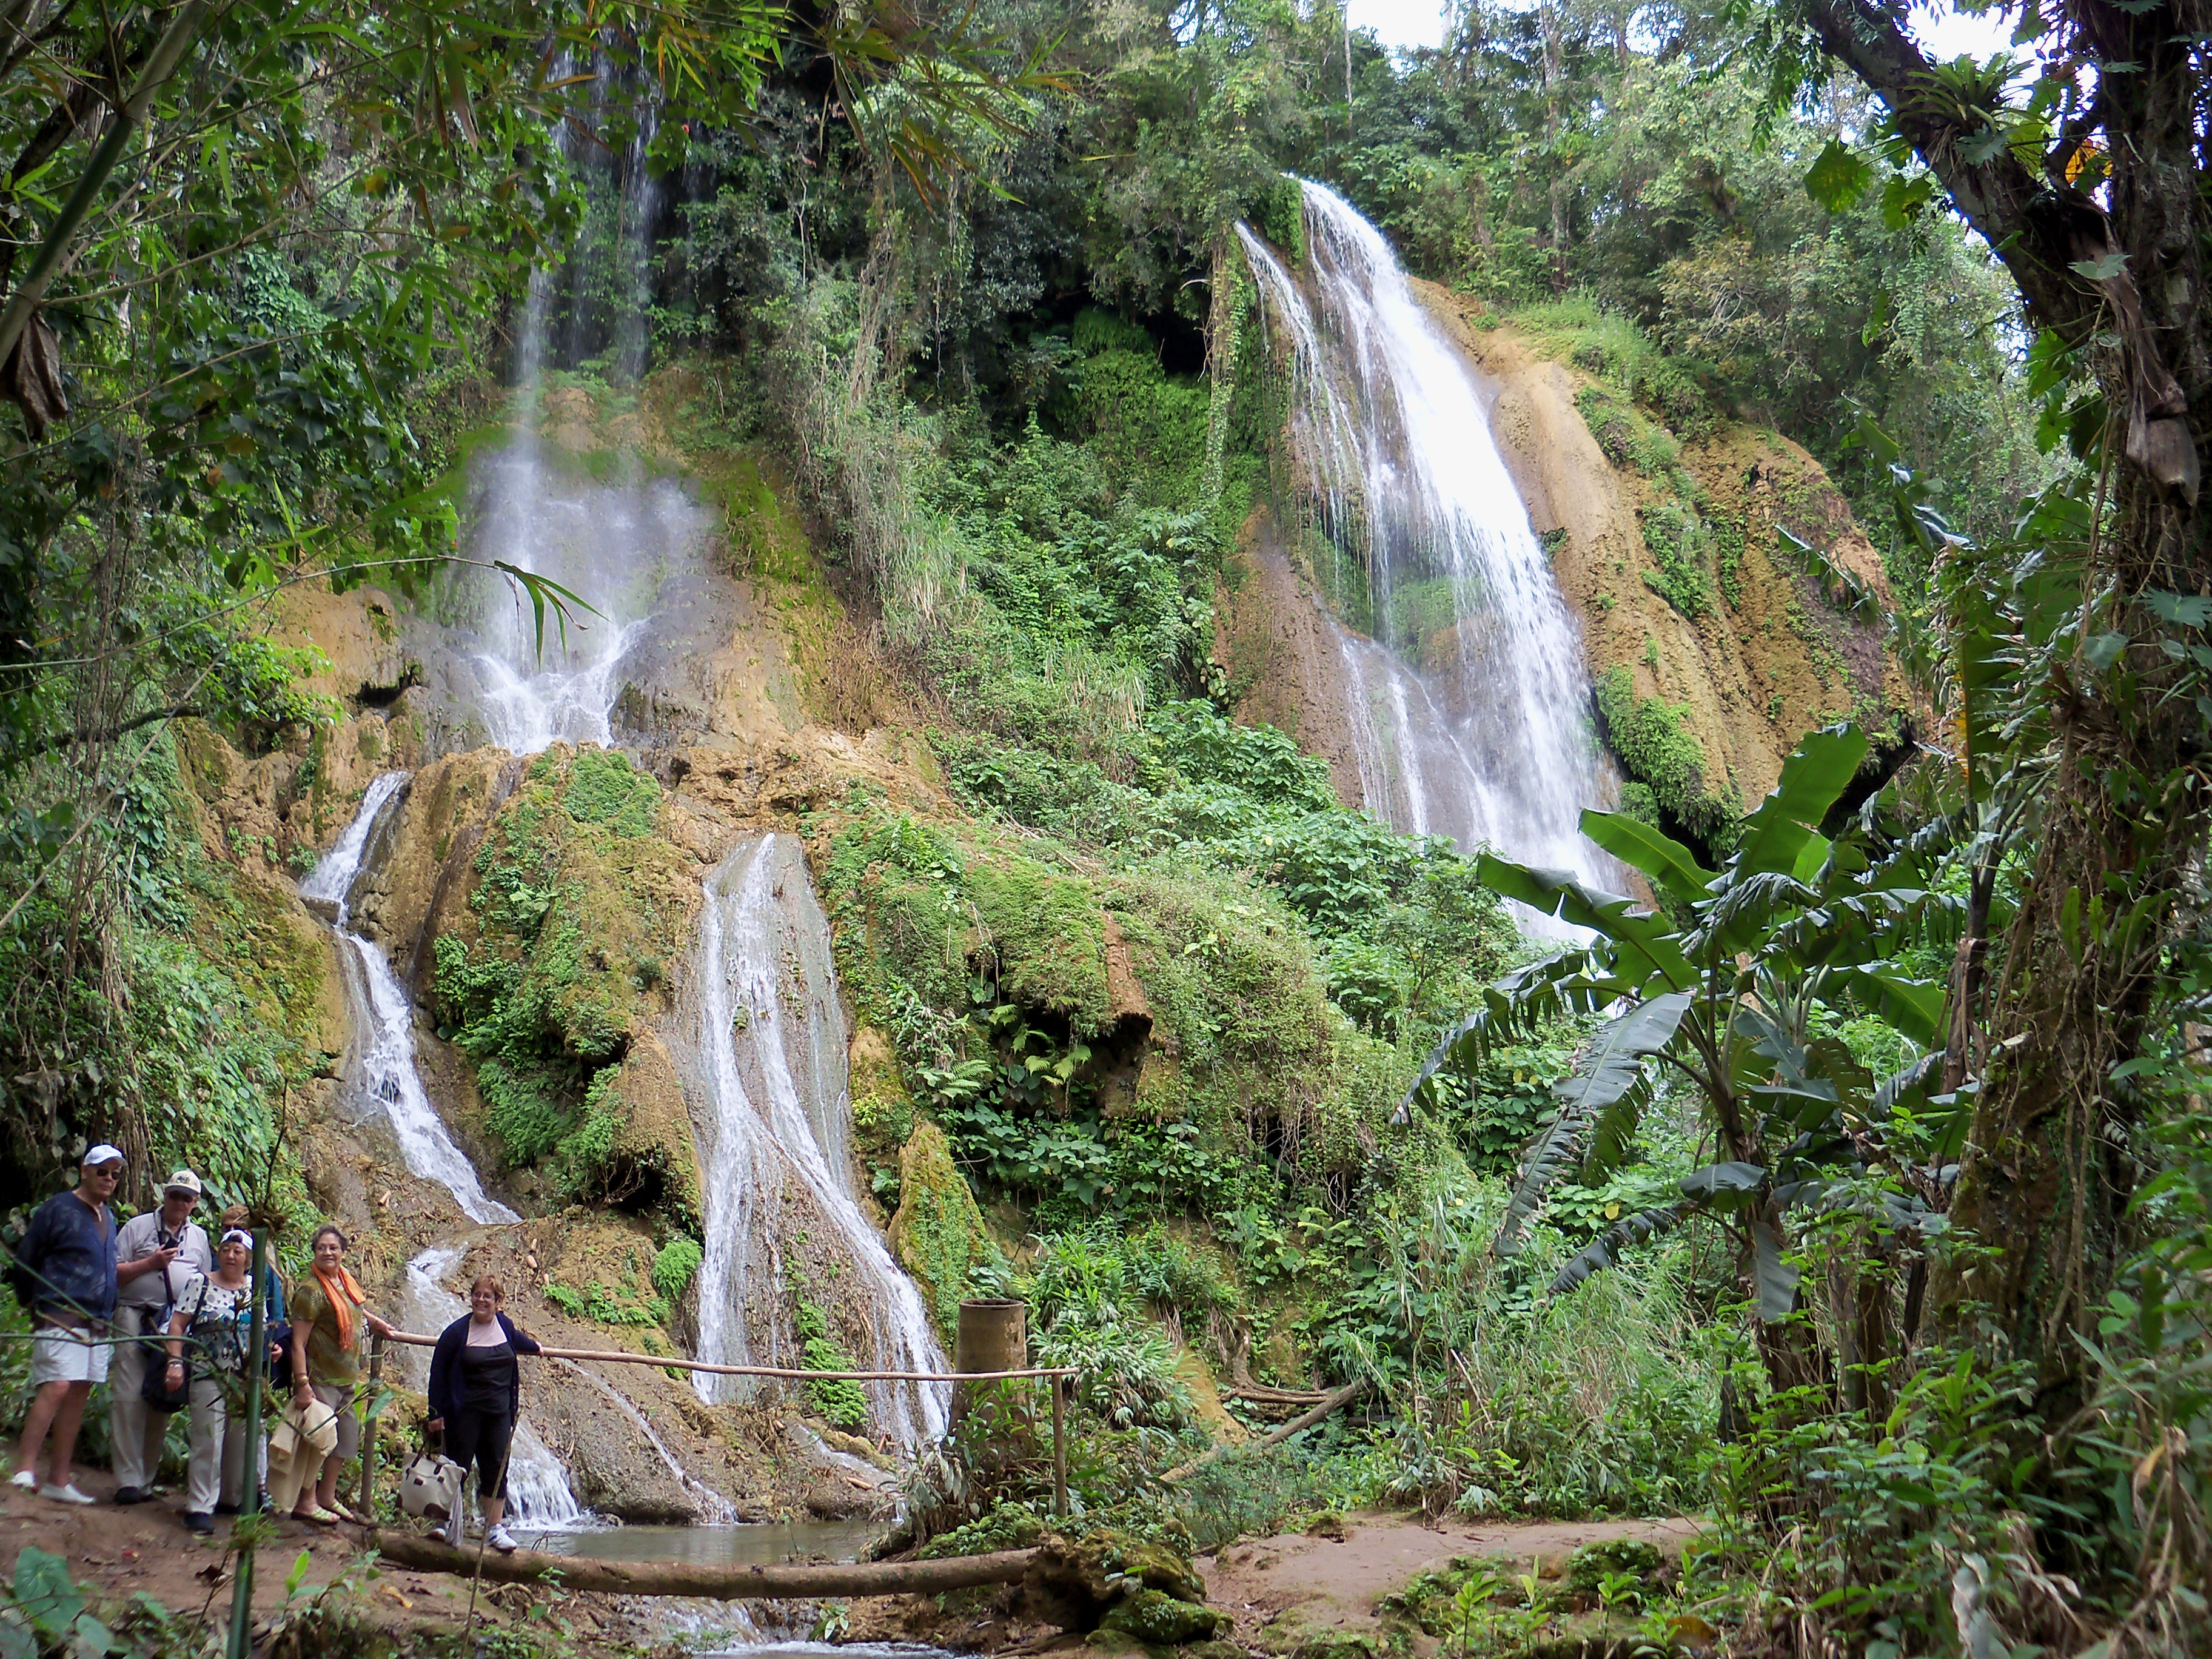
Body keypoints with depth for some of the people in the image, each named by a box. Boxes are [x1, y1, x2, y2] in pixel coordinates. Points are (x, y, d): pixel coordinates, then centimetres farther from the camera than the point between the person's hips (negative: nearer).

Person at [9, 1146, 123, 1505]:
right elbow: (25, 1261, 0)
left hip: (97, 1323, 7)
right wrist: (39, 1302, 1)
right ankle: (24, 1468, -19)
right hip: (61, 1318, -7)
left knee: (78, 1396, 7)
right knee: (56, 1388, -20)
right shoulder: (58, 1208, -3)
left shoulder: (108, 1217, 19)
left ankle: (59, 1480, 11)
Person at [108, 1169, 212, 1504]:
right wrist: (150, 1263, -9)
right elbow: (113, 1273, 1)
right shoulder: (137, 1227, 7)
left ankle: (147, 1479, 11)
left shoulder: (199, 1237, 18)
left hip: (180, 1326, 3)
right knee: (129, 1398, -11)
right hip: (136, 1318, -3)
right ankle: (128, 1480, -8)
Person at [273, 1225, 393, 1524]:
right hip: (320, 1379, -9)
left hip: (346, 1378, 9)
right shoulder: (311, 1291, -18)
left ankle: (327, 1498, 28)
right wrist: (302, 1384, -25)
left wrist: (376, 1322, 30)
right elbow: (298, 1343, -21)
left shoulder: (348, 1280, 7)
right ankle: (305, 1502, 9)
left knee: (345, 1437, 16)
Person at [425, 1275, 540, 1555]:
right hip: (465, 1412, -5)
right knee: (458, 1468, -2)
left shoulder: (504, 1325, 4)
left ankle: (495, 1528, 10)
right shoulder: (457, 1332, -10)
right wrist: (436, 1413, -10)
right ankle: (447, 1525, 8)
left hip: (499, 1411, 5)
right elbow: (438, 1372, -7)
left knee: (497, 1469, 5)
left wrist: (535, 1347, 48)